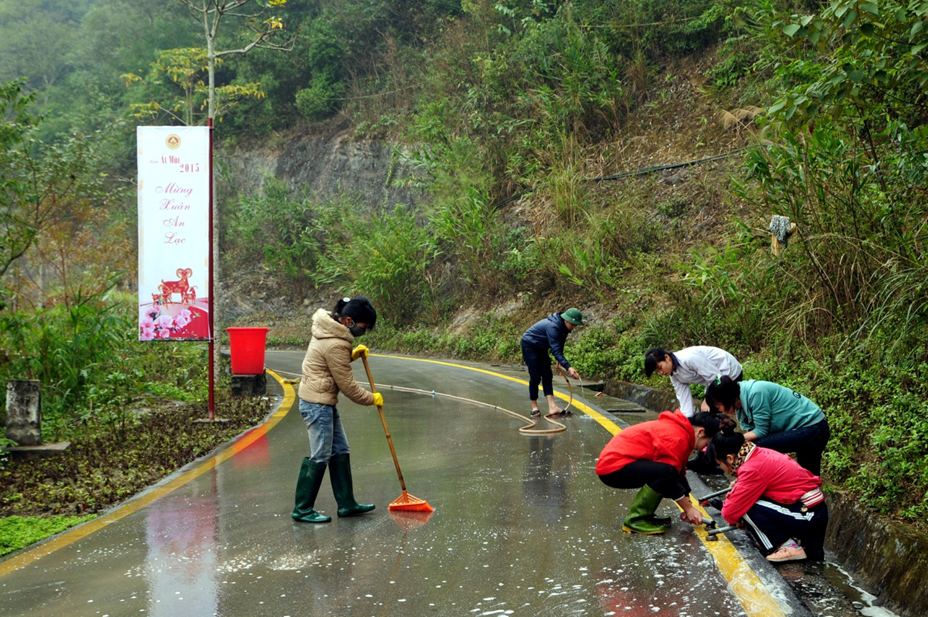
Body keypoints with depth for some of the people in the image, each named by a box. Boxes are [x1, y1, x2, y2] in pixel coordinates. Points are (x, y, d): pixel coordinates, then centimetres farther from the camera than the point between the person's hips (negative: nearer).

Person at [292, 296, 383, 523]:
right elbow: (347, 385, -17)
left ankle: (346, 504, 21)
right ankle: (302, 510, 4)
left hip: (325, 403, 11)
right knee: (319, 456, -4)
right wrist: (372, 399, -3)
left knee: (340, 452, 13)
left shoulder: (329, 327, 5)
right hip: (317, 404, -11)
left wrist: (352, 354, 5)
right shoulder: (336, 345, -25)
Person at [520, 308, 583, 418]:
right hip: (529, 346, -9)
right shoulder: (553, 327, -34)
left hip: (541, 348, 9)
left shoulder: (564, 327, -7)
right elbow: (556, 351, -38)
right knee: (535, 377, -10)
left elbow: (559, 346, 11)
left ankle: (552, 407, -9)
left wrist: (560, 360, 14)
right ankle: (534, 407, 3)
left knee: (547, 376, -2)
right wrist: (568, 367, -43)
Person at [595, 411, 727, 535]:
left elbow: (679, 475, 16)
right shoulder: (676, 438, -18)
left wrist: (687, 506, 11)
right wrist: (689, 509, -7)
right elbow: (670, 473, -16)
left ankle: (645, 514, 9)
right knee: (666, 473, -27)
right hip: (614, 466, -10)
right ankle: (635, 519, -16)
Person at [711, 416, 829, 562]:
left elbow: (730, 511, -15)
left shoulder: (753, 469, -20)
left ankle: (788, 548, -5)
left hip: (809, 519, -10)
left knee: (748, 507, -15)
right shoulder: (761, 454, 6)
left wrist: (735, 519, 5)